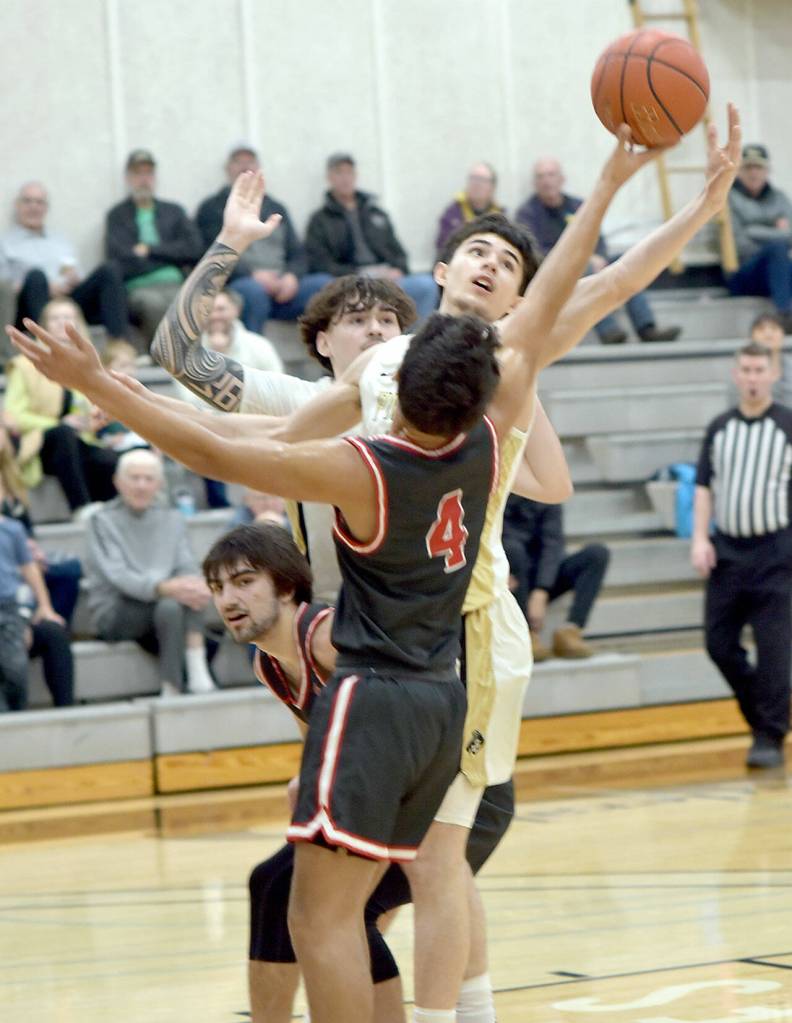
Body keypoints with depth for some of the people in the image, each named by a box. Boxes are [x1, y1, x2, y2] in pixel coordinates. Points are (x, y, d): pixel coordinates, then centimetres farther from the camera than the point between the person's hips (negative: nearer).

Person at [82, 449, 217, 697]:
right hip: (113, 613, -4)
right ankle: (171, 690, -35)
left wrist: (198, 585, -24)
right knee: (169, 603, -34)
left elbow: (187, 567, 3)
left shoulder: (172, 520, 15)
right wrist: (163, 587, -33)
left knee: (190, 591, -27)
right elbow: (117, 575, -15)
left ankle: (198, 673, -34)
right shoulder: (103, 521, -1)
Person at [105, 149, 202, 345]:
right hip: (137, 288, -2)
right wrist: (169, 256, 3)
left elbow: (193, 248, 9)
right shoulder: (117, 216, 15)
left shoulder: (173, 211, 24)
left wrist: (151, 250, 2)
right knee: (153, 303, -38)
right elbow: (120, 259, -1)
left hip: (175, 284, 2)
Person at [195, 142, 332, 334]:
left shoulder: (276, 209, 28)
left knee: (324, 284, -25)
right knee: (253, 290, -40)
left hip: (282, 288, 4)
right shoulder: (212, 208, 14)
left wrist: (292, 276, -5)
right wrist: (252, 275, -14)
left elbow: (297, 253, 20)